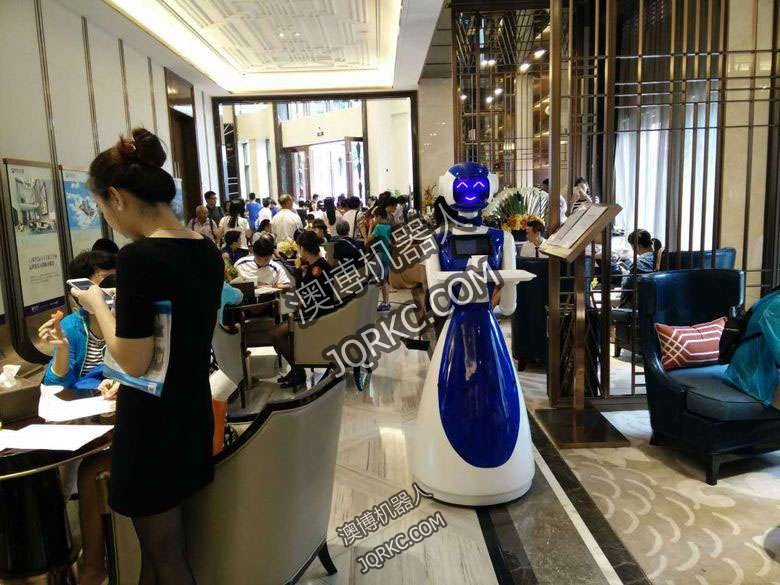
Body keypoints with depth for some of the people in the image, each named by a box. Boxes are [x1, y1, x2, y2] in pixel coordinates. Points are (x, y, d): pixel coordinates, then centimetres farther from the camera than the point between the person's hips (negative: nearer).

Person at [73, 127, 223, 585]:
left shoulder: (138, 257, -23)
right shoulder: (208, 251, 2)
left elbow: (133, 363, -20)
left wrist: (98, 305, -7)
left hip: (151, 426, -7)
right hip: (193, 413, 8)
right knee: (159, 545, 25)